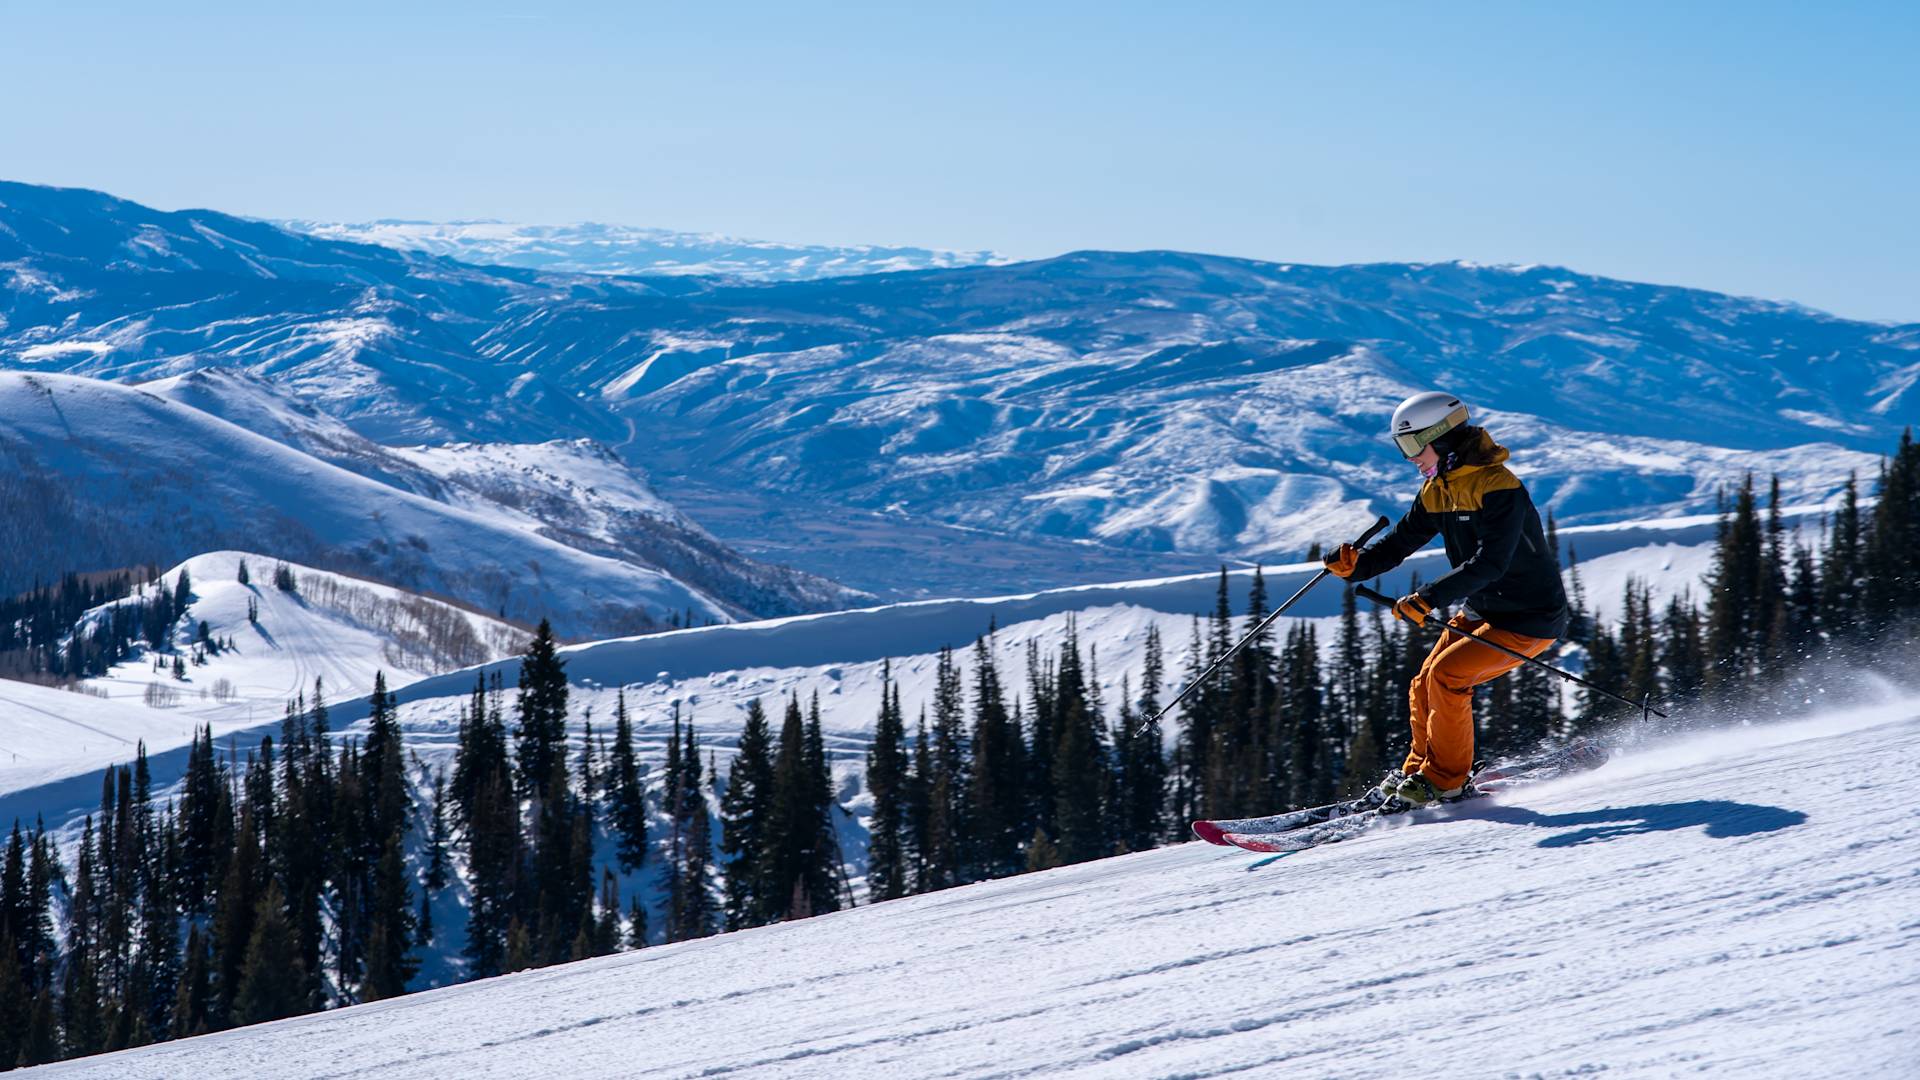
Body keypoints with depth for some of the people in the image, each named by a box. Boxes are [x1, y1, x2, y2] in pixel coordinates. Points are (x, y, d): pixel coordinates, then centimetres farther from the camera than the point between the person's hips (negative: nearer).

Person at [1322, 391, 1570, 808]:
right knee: (1424, 689, 4)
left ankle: (1446, 780, -8)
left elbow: (1489, 563, -34)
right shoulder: (1438, 489, 3)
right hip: (1482, 611, 9)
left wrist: (1429, 598, -40)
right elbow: (1402, 540, 7)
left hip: (1528, 618, -9)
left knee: (1446, 674, -19)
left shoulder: (1499, 488, -24)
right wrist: (1358, 563, -14)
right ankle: (1421, 772, 21)